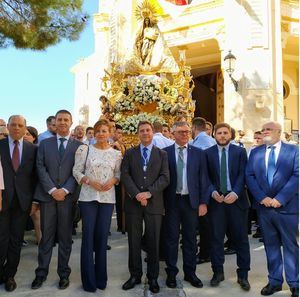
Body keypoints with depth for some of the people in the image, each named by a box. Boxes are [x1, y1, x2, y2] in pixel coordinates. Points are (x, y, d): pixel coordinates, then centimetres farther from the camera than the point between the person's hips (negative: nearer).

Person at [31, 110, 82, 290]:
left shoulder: (79, 145, 5)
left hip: (68, 196, -1)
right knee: (46, 236, 7)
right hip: (47, 195, 1)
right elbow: (41, 168, 1)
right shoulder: (45, 143, 10)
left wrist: (65, 190, -12)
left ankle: (64, 273, 19)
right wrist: (52, 190, -10)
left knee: (65, 237, 7)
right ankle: (41, 273, 20)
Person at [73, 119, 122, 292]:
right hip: (88, 197, -1)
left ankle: (101, 277, 24)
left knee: (102, 236, 8)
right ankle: (89, 280, 15)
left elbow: (119, 173, 10)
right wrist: (90, 181, -14)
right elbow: (76, 171, 0)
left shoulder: (116, 153, 4)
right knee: (88, 236, 2)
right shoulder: (85, 149, 0)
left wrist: (113, 181, -10)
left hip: (108, 198, 2)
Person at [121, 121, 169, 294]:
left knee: (153, 242, 6)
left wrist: (149, 193, -15)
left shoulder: (162, 154, 7)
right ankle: (135, 275, 23)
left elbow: (165, 177, -3)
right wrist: (137, 194, -14)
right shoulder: (130, 153, 9)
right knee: (134, 241, 8)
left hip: (154, 203, 0)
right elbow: (125, 175, -2)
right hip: (133, 202, 1)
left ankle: (153, 277, 20)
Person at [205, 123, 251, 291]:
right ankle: (218, 272, 22)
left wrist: (235, 193, -16)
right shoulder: (208, 153, 6)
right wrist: (213, 192, -12)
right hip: (216, 200, 1)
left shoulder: (240, 151, 4)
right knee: (216, 237, 7)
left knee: (241, 238, 6)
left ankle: (243, 275, 19)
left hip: (236, 199, 0)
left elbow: (243, 175, -3)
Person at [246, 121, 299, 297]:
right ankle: (275, 281, 27)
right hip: (264, 206, 3)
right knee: (271, 245, 13)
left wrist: (280, 198, -16)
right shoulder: (255, 152, 8)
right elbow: (249, 176, 3)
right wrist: (262, 197, -10)